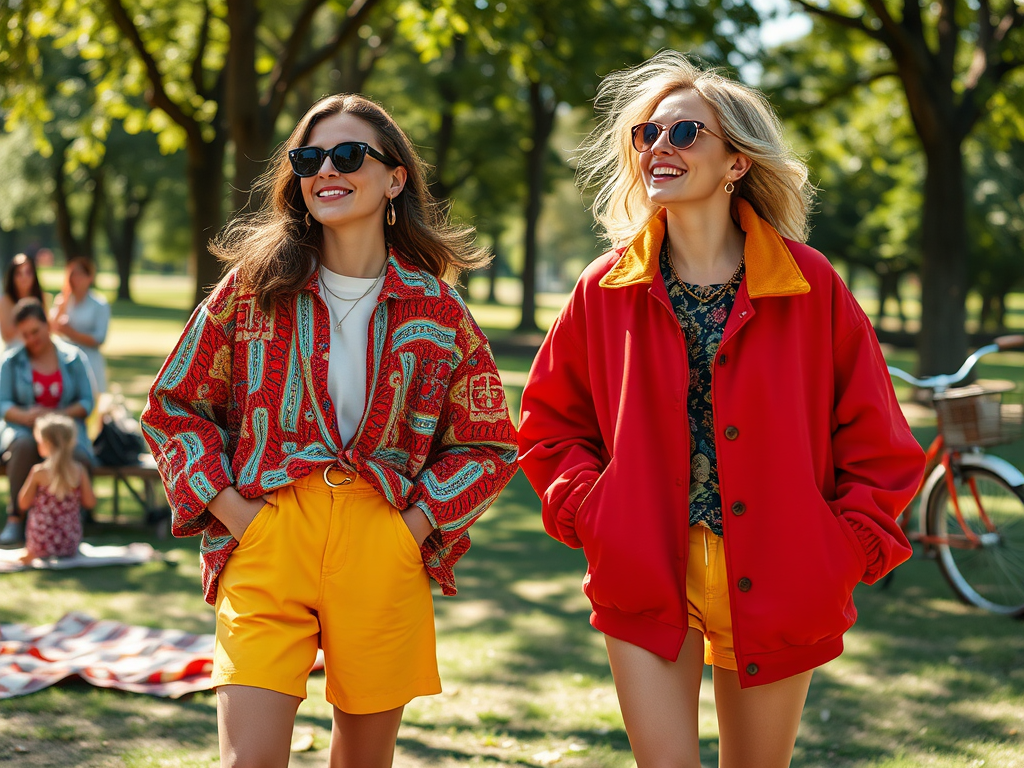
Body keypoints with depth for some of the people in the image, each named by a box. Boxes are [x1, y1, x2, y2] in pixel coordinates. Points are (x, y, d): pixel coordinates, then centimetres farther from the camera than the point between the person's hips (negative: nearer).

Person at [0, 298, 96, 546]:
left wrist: (59, 416, -17)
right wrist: (26, 416, -22)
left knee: (77, 456, -35)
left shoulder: (73, 358, 5)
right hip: (23, 427, 0)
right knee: (23, 445, -38)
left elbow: (87, 402, 1)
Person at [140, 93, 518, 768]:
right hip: (265, 537, -1)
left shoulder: (438, 310, 5)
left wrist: (415, 526, -3)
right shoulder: (255, 286, 5)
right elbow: (174, 407, 9)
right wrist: (229, 508, -3)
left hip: (385, 552, 1)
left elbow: (489, 447, 10)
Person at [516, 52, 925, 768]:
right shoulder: (606, 291, 2)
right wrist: (592, 516, -2)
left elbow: (877, 441, 2)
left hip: (772, 590, 0)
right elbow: (550, 426, 12)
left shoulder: (811, 286, -2)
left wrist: (844, 553, -6)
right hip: (646, 578, 0)